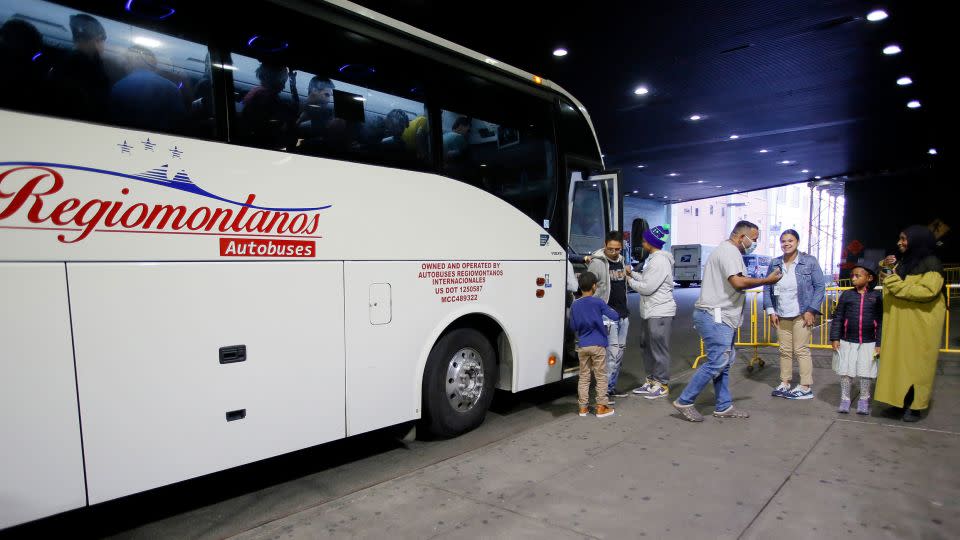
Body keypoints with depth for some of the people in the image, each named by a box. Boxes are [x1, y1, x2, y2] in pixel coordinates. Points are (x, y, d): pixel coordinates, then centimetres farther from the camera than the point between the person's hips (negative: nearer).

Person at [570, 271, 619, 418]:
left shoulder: (575, 305, 1)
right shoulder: (598, 302, -10)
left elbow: (573, 326, 6)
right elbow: (614, 316, -6)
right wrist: (610, 311, 13)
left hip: (582, 346, 4)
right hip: (597, 345, -3)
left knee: (584, 377, 11)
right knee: (601, 376, 6)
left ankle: (583, 407, 15)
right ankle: (601, 407, 10)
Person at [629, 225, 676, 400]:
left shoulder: (660, 261, -18)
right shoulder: (652, 258, 14)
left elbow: (648, 287, -20)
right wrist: (633, 273, 10)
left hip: (660, 313, -10)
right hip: (649, 311, 10)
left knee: (659, 349, -1)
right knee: (648, 347, 17)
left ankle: (662, 385, 9)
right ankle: (651, 381, 28)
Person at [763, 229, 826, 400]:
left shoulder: (809, 261, -4)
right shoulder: (774, 264, 6)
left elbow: (819, 287, -3)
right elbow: (767, 288, 10)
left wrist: (811, 310, -10)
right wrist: (771, 311, 2)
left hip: (801, 315, -4)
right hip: (781, 315, 4)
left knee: (801, 350, -1)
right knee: (784, 351, 10)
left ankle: (806, 387, 8)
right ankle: (785, 383, 19)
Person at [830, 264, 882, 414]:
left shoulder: (876, 296, -1)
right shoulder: (846, 294, 0)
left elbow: (880, 321, 0)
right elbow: (837, 317, 1)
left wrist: (879, 344, -4)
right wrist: (835, 338, -4)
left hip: (868, 343, 0)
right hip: (847, 342, 0)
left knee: (866, 373, 9)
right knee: (845, 372, 6)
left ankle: (864, 400, 24)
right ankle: (845, 399, 18)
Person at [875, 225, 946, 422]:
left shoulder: (931, 263, -7)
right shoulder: (902, 262, 15)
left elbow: (928, 291, -20)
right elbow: (887, 282, 24)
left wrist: (896, 284, -17)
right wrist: (885, 267, 5)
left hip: (920, 324, -6)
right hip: (899, 323, 6)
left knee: (916, 363, -2)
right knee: (898, 361, 4)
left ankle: (915, 406, 5)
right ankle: (900, 400, 10)